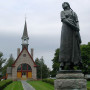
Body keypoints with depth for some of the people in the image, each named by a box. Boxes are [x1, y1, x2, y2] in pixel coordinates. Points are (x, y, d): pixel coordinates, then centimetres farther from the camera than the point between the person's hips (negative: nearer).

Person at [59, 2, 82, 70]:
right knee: (65, 45, -13)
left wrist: (77, 30, -8)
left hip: (74, 30, 4)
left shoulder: (74, 13, 25)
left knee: (74, 46, -5)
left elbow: (77, 22, 11)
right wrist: (72, 26, -17)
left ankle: (71, 64, -8)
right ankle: (62, 64, -18)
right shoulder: (63, 12, 15)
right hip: (66, 29, -4)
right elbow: (64, 20, -4)